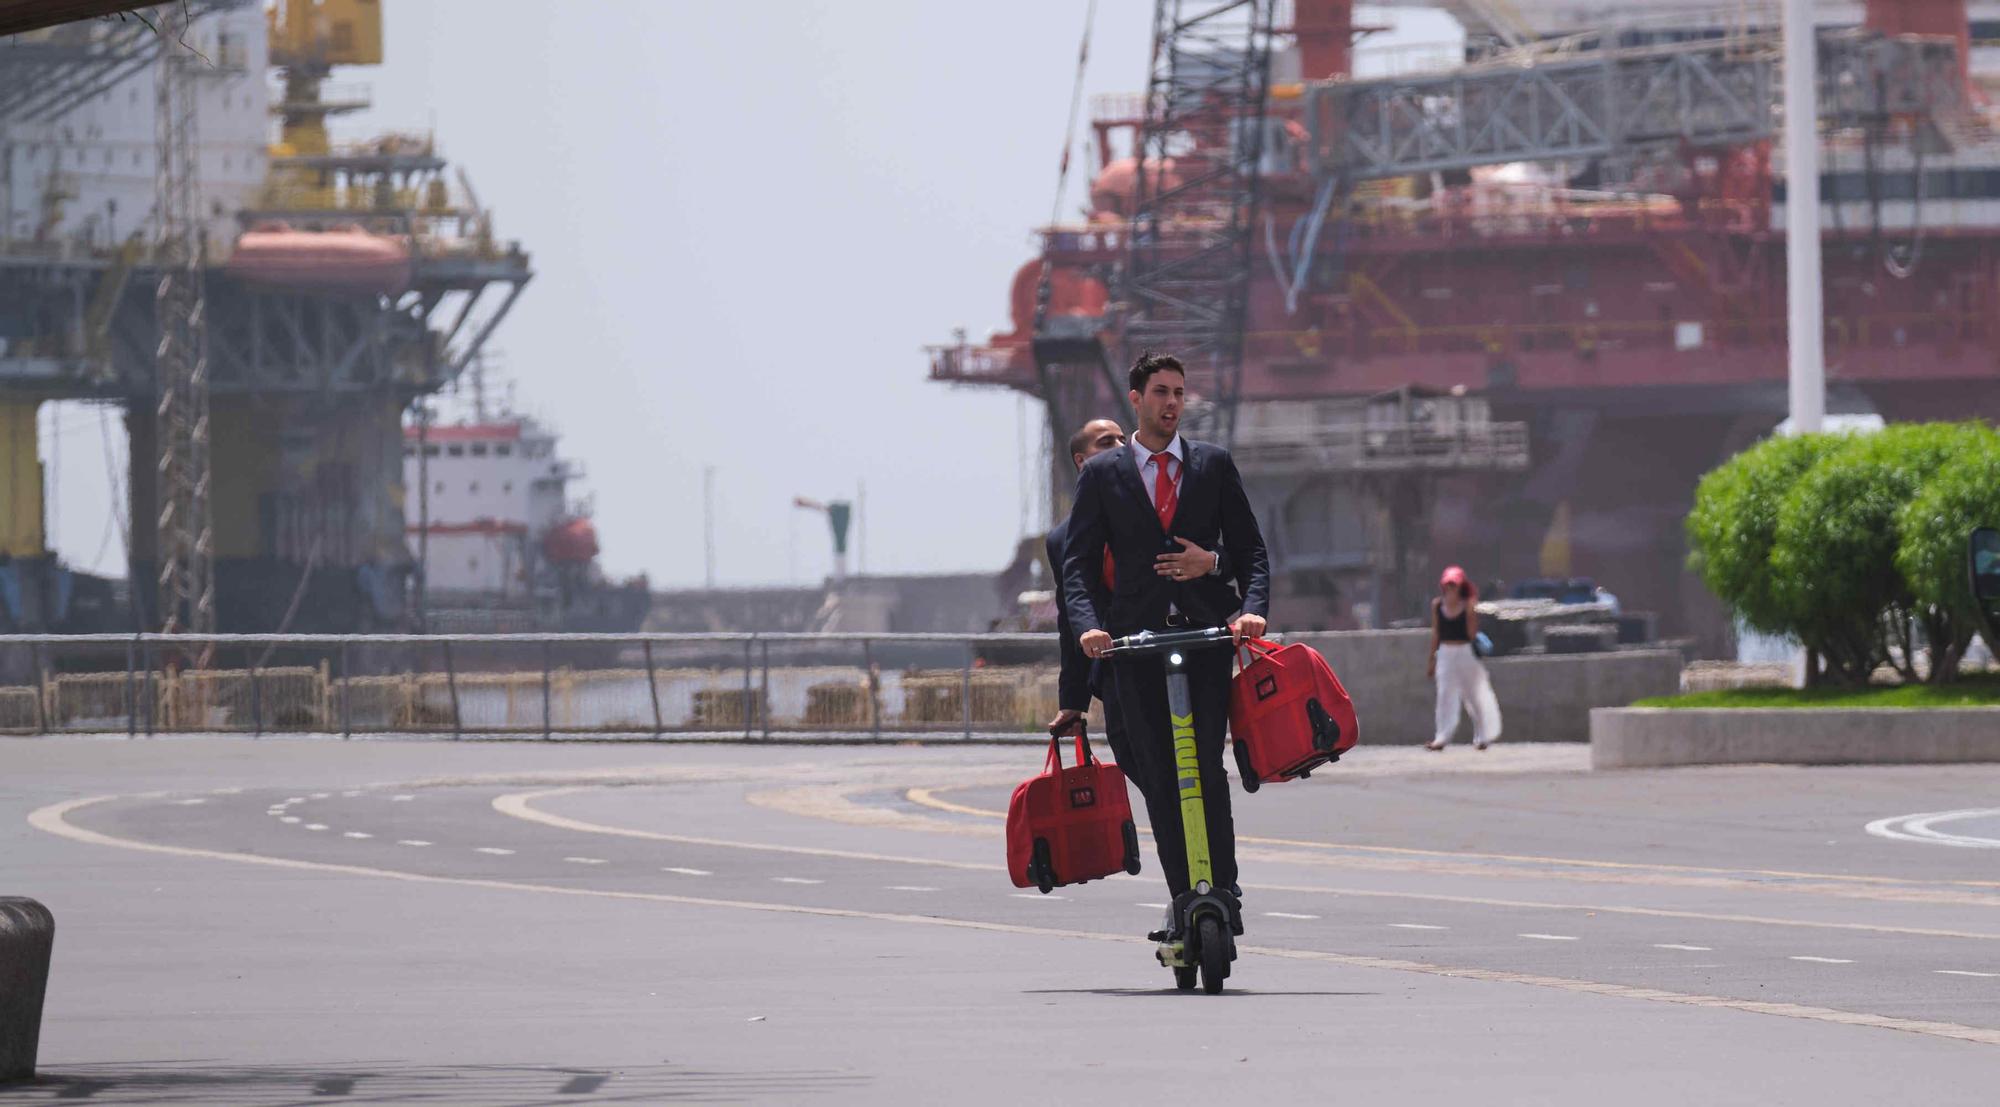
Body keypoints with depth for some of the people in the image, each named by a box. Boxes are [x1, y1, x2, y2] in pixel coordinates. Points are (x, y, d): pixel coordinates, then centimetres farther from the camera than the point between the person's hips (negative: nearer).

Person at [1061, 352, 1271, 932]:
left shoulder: (1214, 465, 12)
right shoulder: (1101, 474, 10)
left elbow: (1251, 549, 12)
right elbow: (1078, 562, 4)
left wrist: (1252, 607, -9)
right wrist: (1088, 624, -15)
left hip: (1207, 631, 0)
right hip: (1137, 640, 0)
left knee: (1206, 767, -12)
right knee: (1158, 775, -2)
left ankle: (1222, 889, -4)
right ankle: (1184, 896, 3)